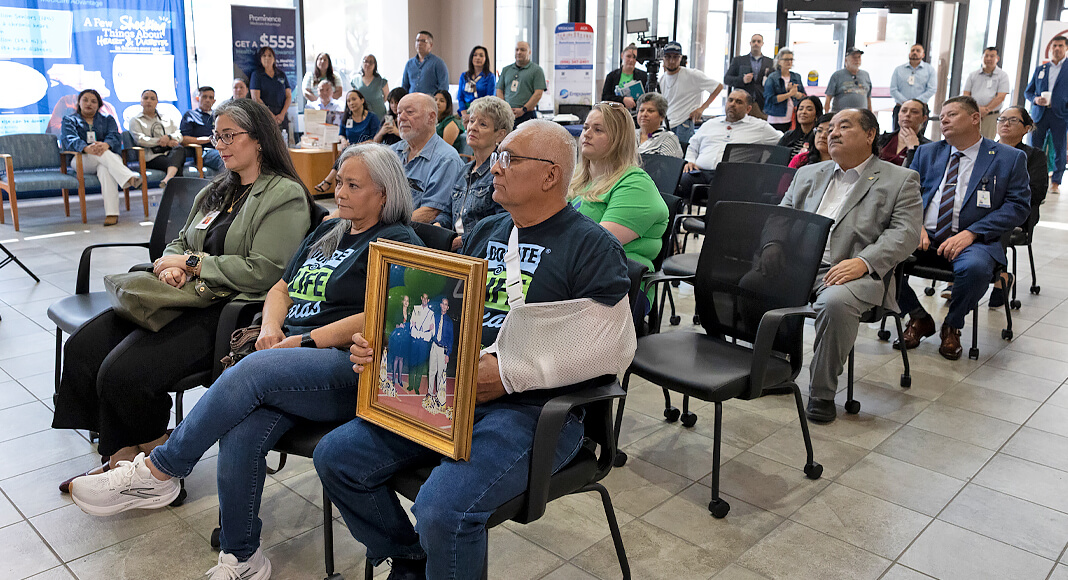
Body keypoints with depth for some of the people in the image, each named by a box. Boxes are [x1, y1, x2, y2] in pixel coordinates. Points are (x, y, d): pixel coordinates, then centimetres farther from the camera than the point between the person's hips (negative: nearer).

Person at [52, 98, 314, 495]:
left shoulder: (285, 195, -7)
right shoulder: (218, 190, 21)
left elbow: (264, 272, -17)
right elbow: (181, 242, 24)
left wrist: (192, 263, -10)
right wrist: (170, 265, -1)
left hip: (229, 312, -9)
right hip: (184, 298, 9)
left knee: (123, 372, -23)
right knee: (81, 347, -6)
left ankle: (150, 451, 4)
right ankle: (119, 454, 4)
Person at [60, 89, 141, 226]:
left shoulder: (108, 119, 20)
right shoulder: (69, 120, 16)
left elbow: (115, 137, -3)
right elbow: (71, 140, -6)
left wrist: (106, 144, -29)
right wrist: (87, 148, -31)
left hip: (110, 157, 1)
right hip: (81, 161, -1)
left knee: (105, 169, -37)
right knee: (101, 153, -36)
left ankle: (111, 213, -50)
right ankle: (130, 178, -54)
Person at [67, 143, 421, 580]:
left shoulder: (397, 242, 0)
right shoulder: (326, 232, 25)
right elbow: (282, 288, 25)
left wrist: (303, 341, -12)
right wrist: (271, 327, 3)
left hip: (345, 367, -6)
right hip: (287, 357, 6)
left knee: (249, 373, -32)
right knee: (240, 436, -22)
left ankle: (156, 473, -15)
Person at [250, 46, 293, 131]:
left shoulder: (282, 75, 16)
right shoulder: (256, 75, 6)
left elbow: (289, 97, 12)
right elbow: (256, 99, -4)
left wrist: (282, 114, -5)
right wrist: (272, 116, -12)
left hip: (282, 115, 3)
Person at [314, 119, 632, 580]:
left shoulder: (594, 247, -4)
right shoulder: (485, 232, 18)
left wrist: (508, 375, -19)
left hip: (534, 407, -7)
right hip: (447, 394, 7)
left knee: (443, 508, -30)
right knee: (336, 456, -3)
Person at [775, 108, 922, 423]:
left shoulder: (901, 180, 11)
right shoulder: (808, 174, 26)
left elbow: (905, 232, -2)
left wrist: (863, 261, -20)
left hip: (853, 271, -4)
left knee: (835, 302, -37)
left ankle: (822, 393, -17)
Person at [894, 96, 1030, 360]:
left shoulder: (1009, 158, 8)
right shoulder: (926, 153, 19)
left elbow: (1018, 205, -1)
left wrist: (971, 233, -15)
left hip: (972, 240, -3)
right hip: (923, 236, 3)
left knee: (975, 267, -38)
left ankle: (952, 326, -5)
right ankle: (919, 318, -1)